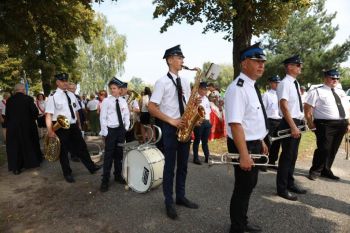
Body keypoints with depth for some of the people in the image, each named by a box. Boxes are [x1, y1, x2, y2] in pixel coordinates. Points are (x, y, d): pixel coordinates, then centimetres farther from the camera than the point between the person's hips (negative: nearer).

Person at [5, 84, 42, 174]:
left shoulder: (9, 100, -3)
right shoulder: (28, 99, -11)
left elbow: (7, 114, 1)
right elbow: (35, 112, -13)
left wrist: (8, 124, 12)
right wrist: (32, 119, 7)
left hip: (12, 127, 2)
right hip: (27, 126, -2)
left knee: (14, 147, 9)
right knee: (29, 144, 16)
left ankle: (16, 168, 13)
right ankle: (33, 162, 29)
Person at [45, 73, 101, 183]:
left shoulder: (71, 94, 8)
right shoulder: (53, 96, -10)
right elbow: (49, 115, -15)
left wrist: (78, 124, 15)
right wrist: (50, 130, -22)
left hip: (73, 126, 5)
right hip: (61, 127, -5)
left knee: (81, 147, 12)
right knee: (64, 151, 10)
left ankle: (91, 167, 27)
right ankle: (67, 174, 27)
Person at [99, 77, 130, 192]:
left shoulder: (123, 101, 5)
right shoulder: (106, 101, -6)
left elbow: (127, 115, 12)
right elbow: (102, 117, -7)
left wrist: (126, 127, 4)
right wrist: (104, 132, -11)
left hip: (121, 129, 4)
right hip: (111, 130, -4)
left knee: (119, 153, 14)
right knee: (109, 155, -1)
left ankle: (118, 175, 29)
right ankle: (105, 180, 11)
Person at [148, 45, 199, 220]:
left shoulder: (185, 82, 12)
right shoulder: (162, 82, -8)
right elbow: (151, 108, -12)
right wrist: (171, 121, -18)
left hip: (184, 127, 6)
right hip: (170, 128, -6)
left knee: (183, 165, 14)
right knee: (170, 166, 4)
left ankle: (181, 197, 31)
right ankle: (169, 202, 20)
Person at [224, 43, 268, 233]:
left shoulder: (252, 86, 11)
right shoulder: (237, 89, -21)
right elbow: (235, 124, -28)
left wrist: (260, 142, 20)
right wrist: (244, 154, -28)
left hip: (254, 143, 10)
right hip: (244, 145, -10)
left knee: (249, 185, 22)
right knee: (243, 187, 6)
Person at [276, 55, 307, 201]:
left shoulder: (296, 83, 13)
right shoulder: (284, 83, -15)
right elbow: (284, 106, -21)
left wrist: (299, 123, 15)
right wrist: (293, 126, -22)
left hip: (297, 123, 9)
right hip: (289, 124, -9)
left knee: (293, 155, 17)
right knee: (287, 156, 0)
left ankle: (290, 183, 33)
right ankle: (282, 188, 15)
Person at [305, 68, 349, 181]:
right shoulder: (317, 92, -3)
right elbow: (308, 108, -9)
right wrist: (310, 123, -15)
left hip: (341, 124, 7)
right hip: (325, 124, -7)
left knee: (333, 149, 13)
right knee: (323, 149, -9)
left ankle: (326, 170, 27)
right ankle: (315, 171, 8)